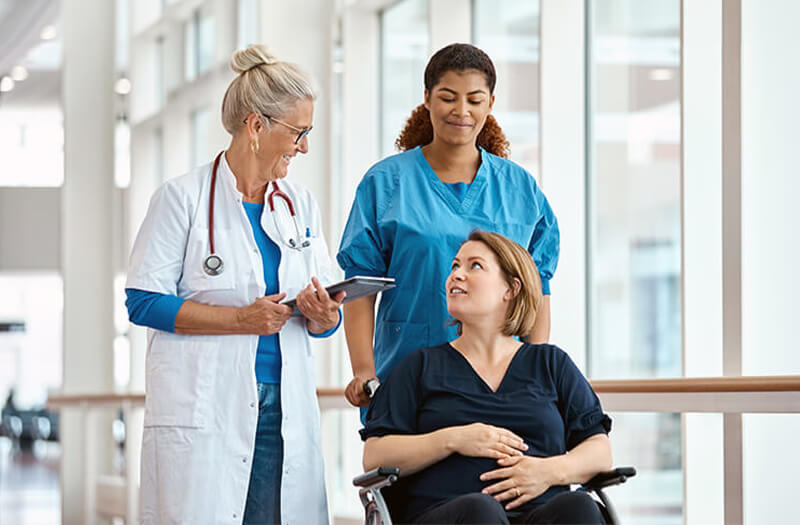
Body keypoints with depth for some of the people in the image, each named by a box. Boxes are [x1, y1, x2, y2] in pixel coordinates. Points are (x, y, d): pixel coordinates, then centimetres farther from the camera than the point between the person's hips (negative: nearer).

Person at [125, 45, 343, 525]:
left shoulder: (301, 205, 16)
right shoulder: (185, 197, -1)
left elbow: (326, 319, 16)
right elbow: (143, 302, -6)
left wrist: (321, 313, -9)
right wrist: (241, 318, -13)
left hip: (285, 408, 5)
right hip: (202, 411, -5)